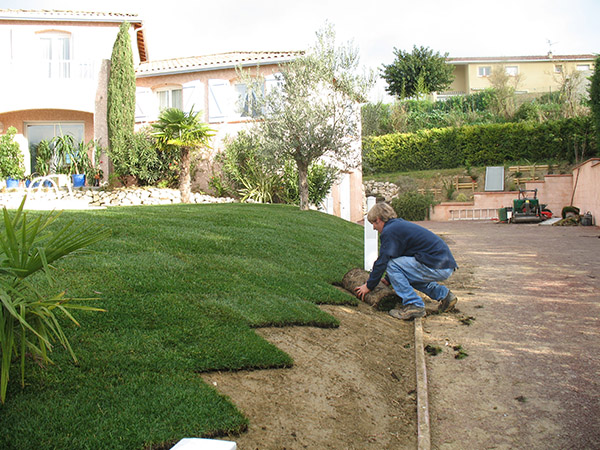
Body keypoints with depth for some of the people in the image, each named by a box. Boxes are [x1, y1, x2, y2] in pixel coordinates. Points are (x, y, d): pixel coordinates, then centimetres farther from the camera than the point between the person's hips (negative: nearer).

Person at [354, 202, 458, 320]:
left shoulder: (389, 231, -10)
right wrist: (388, 279, 37)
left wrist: (369, 286, 5)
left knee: (392, 265, -10)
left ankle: (414, 305, -9)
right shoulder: (400, 224, 20)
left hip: (437, 267, -10)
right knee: (406, 275, 27)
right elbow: (398, 257, 30)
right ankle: (444, 294, 25)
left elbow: (382, 262, -8)